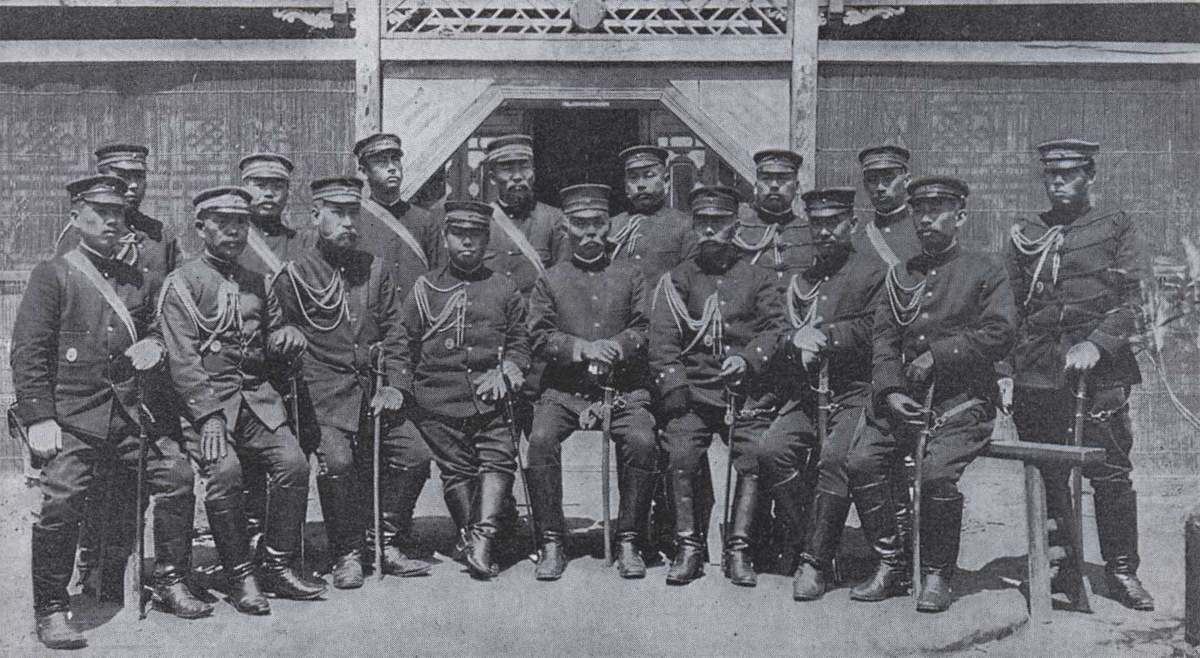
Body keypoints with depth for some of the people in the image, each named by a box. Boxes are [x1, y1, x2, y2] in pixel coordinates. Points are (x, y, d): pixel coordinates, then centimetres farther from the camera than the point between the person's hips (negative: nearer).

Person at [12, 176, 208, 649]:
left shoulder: (139, 281, 16)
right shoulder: (53, 275, 0)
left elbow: (154, 329, 31)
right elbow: (27, 353, -5)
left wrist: (152, 345, 5)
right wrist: (39, 419, -14)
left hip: (128, 410, 5)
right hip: (70, 411, -5)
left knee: (177, 472, -5)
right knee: (62, 498, -17)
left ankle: (170, 583, 10)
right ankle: (51, 612, -1)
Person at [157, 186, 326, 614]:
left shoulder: (257, 283, 18)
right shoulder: (181, 284, 0)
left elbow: (273, 339, 24)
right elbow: (183, 359, -9)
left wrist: (286, 338, -2)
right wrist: (209, 415, -20)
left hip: (256, 396, 5)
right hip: (204, 398, -5)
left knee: (293, 462, -16)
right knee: (225, 471, -27)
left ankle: (278, 569, -2)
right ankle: (240, 578, -11)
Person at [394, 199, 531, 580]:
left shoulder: (504, 289, 15)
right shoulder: (425, 289, 13)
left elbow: (519, 343, 17)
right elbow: (404, 345, 13)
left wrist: (506, 373, -1)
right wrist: (397, 390, 3)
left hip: (489, 396, 1)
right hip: (438, 398, 0)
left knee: (498, 459, -13)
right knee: (456, 467, -4)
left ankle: (480, 539, -17)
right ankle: (470, 534, 4)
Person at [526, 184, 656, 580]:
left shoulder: (629, 276, 16)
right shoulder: (550, 281, 14)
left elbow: (646, 330, 6)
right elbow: (539, 337, 4)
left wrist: (613, 347, -14)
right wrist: (581, 348, -13)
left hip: (623, 388, 0)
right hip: (563, 389, 0)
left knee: (642, 441, -28)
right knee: (541, 439, -27)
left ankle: (628, 542, -13)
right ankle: (551, 544, -15)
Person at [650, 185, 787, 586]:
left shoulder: (756, 276, 14)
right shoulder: (677, 279, 12)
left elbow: (774, 325, 7)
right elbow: (663, 339, 4)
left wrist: (748, 358, -12)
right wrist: (674, 387, -9)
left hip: (746, 388, 0)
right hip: (694, 387, 0)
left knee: (754, 455, -16)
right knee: (681, 454, -18)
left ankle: (738, 548, -6)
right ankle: (688, 548, -6)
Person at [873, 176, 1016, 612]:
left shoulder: (985, 270, 7)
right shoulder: (900, 276, 18)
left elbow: (1000, 332, -6)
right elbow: (884, 338, 9)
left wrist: (937, 355, -11)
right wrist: (891, 392, -7)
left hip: (965, 402, -4)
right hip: (908, 402, 4)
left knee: (937, 473, -29)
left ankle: (938, 576, -9)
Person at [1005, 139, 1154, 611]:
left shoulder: (1117, 227, 8)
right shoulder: (1026, 234, 15)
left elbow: (1131, 301, -1)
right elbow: (1011, 308, 16)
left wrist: (1096, 343, -16)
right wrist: (1013, 369, 8)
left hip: (1100, 364, -2)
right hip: (1040, 368, 3)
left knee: (1110, 469, -4)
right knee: (1046, 470, 5)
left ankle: (1122, 571, 8)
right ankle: (1057, 561, 18)